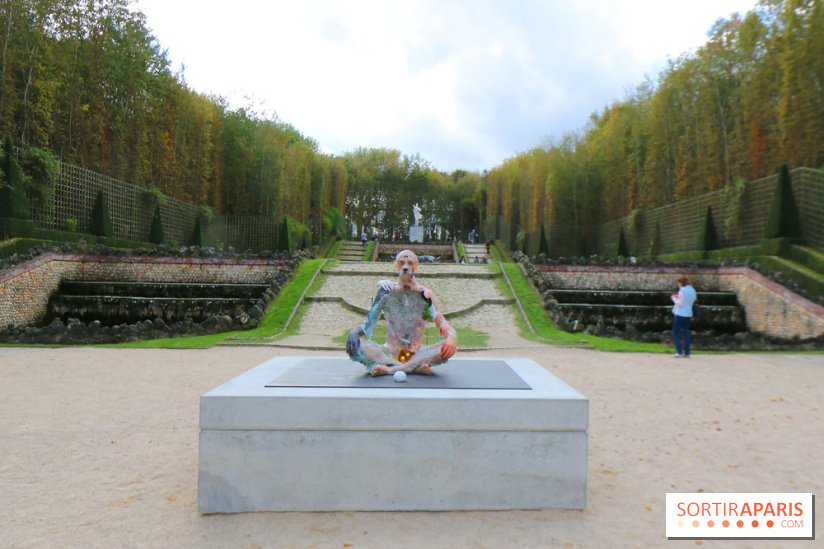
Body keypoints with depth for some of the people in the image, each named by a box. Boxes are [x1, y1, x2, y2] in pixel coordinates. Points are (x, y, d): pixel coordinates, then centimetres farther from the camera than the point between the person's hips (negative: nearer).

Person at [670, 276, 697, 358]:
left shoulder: (682, 290, -13)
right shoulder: (693, 290, 11)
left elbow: (680, 304, -15)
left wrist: (674, 298, 0)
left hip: (680, 314, -7)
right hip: (688, 314, 8)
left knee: (675, 333, 2)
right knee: (686, 333, 10)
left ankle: (680, 352, -3)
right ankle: (687, 353, 9)